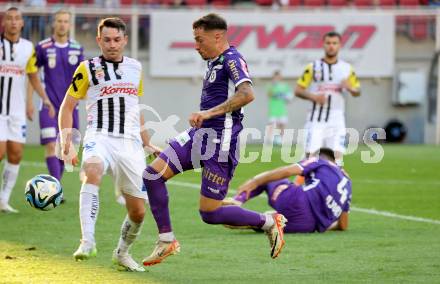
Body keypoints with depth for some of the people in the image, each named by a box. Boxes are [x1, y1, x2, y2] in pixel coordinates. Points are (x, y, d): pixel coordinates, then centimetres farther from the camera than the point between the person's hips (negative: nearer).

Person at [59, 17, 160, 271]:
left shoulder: (135, 67, 16)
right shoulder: (88, 68, 4)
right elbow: (67, 106, 6)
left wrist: (148, 143, 27)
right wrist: (67, 142, -6)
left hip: (130, 143, 4)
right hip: (100, 138, -4)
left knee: (138, 211, 2)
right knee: (92, 172, -38)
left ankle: (123, 252, 30)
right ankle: (88, 242, -44)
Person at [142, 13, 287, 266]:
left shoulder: (232, 60, -14)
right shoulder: (215, 63, 16)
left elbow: (247, 94, -30)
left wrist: (209, 113, -32)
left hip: (220, 141, -10)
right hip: (200, 135, 10)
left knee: (210, 214, -7)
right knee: (153, 174, -3)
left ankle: (270, 223, 11)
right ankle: (167, 240, 4)